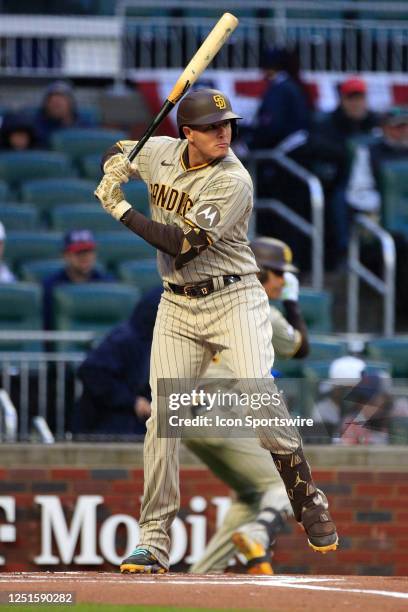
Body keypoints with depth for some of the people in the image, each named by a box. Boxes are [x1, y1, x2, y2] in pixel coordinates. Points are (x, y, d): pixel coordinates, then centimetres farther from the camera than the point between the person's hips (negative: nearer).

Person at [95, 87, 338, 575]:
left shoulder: (233, 181, -17)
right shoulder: (160, 153, 1)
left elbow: (183, 244, -24)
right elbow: (118, 153, 23)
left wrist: (121, 210, -19)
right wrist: (115, 167, -3)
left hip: (233, 299, -5)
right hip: (177, 306, 5)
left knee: (260, 398, -21)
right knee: (162, 417, -4)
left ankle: (309, 505, -2)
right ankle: (154, 542, 0)